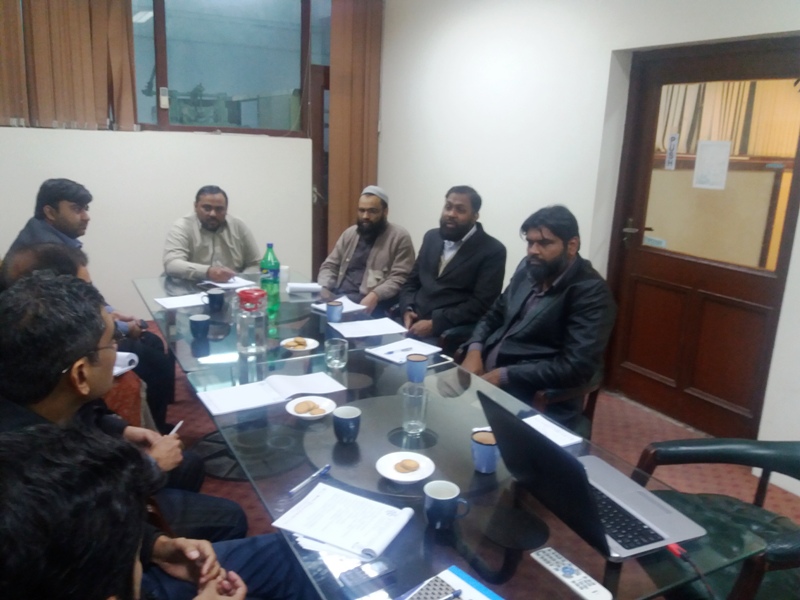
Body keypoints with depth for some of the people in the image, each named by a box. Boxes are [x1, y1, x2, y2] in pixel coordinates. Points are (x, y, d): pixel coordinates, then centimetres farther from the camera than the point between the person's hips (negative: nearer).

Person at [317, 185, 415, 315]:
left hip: (370, 303, -6)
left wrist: (375, 295, -25)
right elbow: (330, 266, 18)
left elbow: (399, 278, -9)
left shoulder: (399, 237, -1)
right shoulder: (349, 234, 17)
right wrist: (322, 289, -2)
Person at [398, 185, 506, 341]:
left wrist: (435, 324, -17)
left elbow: (481, 304, -12)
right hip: (413, 323, 5)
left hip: (450, 332, -5)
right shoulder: (431, 237, 14)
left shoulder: (492, 251, -4)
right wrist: (407, 310, -2)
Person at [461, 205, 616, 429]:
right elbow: (493, 316, 16)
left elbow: (575, 366, -22)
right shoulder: (529, 269, 8)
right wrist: (474, 351, -5)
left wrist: (504, 376, -22)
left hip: (535, 401, -7)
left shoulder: (591, 292, -13)